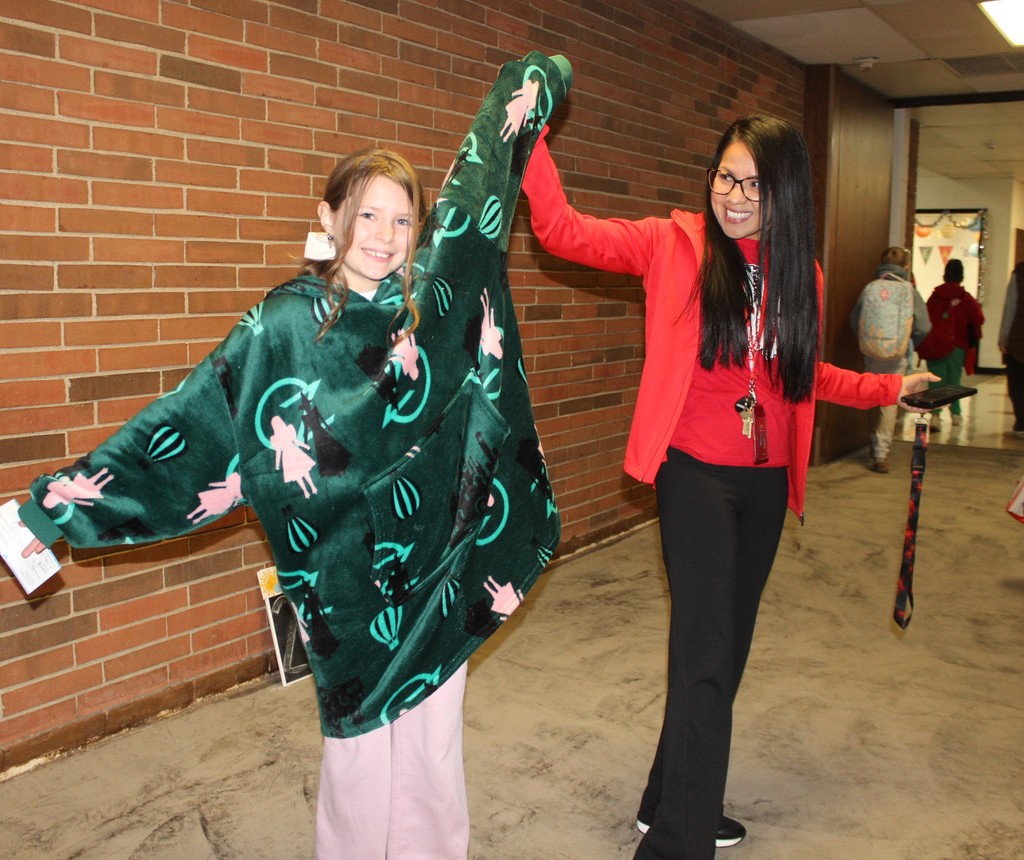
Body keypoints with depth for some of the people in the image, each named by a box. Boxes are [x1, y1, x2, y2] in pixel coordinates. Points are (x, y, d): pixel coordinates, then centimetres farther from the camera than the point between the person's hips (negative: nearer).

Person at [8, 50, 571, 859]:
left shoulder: (431, 293, 0)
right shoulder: (287, 323, -9)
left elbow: (477, 187, 11)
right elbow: (187, 419, -9)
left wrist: (528, 90, 23)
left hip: (440, 567, 3)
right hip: (349, 575, -3)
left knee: (435, 739, 15)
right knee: (363, 740, 9)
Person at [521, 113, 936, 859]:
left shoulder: (800, 275, 7)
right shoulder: (676, 245, -6)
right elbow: (564, 231, -12)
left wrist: (890, 387, 16)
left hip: (765, 481, 6)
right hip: (695, 474, -6)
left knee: (727, 648, 16)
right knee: (706, 658, -11)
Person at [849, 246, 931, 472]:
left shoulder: (869, 289, -1)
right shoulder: (909, 291, -6)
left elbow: (854, 321, 1)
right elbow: (923, 326, -6)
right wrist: (909, 345, 12)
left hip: (871, 354, 2)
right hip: (898, 356, -2)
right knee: (890, 402, 3)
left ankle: (876, 446, 29)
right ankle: (881, 453, 0)